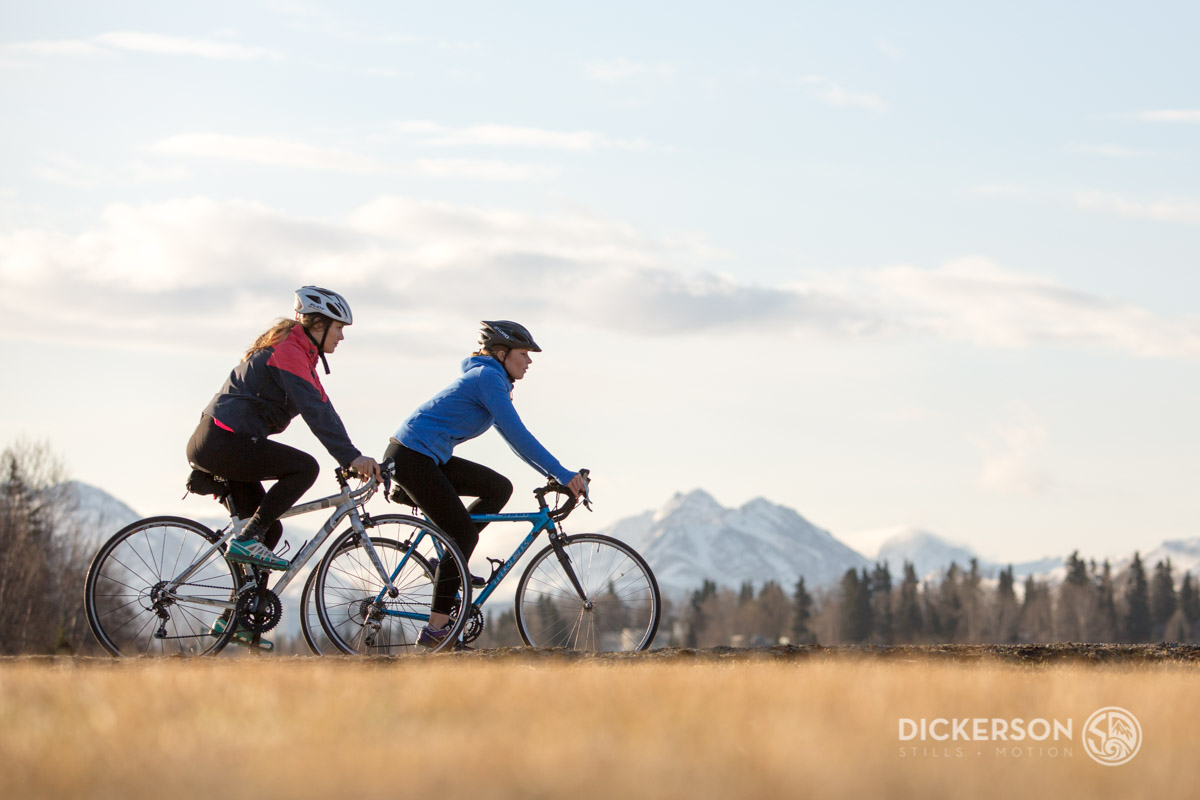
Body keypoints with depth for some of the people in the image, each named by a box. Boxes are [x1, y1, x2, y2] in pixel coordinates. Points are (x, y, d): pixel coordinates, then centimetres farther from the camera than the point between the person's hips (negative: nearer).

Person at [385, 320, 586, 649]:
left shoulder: (486, 377, 19)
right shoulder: (488, 378, -12)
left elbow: (512, 438, 24)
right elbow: (518, 435, -18)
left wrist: (555, 474, 19)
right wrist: (561, 473, -16)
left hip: (427, 458, 10)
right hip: (412, 457, -10)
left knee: (499, 488, 7)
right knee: (464, 534, -8)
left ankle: (449, 564, 7)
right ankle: (435, 631, -7)